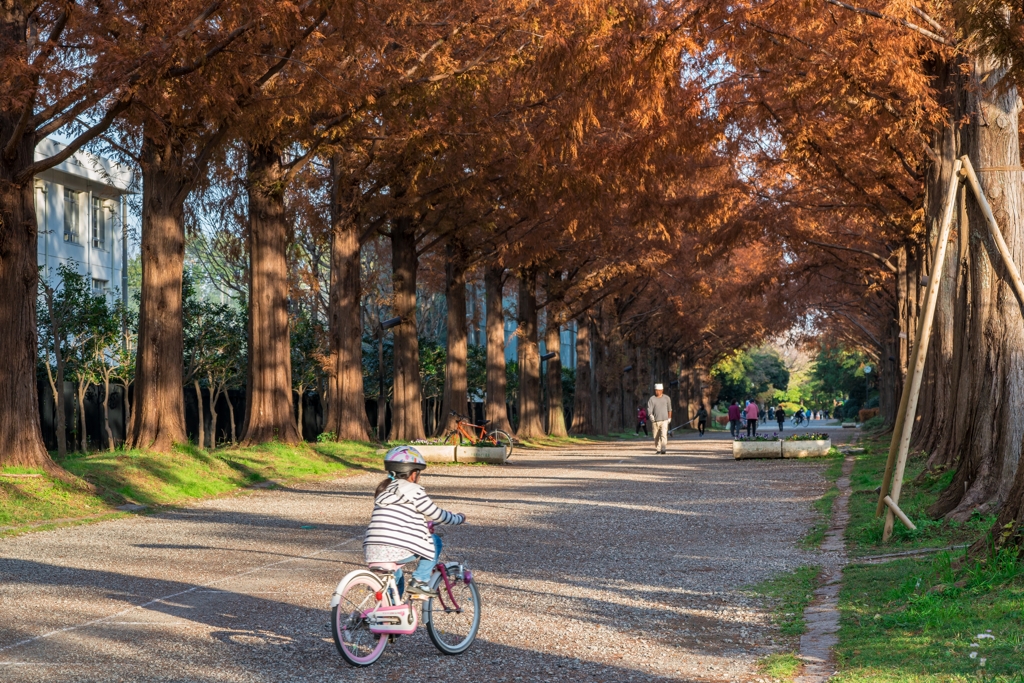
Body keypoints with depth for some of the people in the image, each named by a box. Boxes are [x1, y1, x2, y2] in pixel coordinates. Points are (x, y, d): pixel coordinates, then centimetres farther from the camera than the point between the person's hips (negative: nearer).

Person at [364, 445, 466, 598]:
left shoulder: (382, 490, 22)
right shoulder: (413, 490, -1)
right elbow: (437, 515, 3)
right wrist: (459, 518, 21)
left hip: (371, 554, 8)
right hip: (397, 552, -8)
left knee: (395, 577, 36)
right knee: (435, 541, 15)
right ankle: (420, 580, 6)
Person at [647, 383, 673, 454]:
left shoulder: (667, 398, 5)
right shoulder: (652, 399, 1)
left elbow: (669, 409, 18)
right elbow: (649, 409, -9)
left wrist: (669, 418, 21)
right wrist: (651, 415, -28)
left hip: (664, 420, -1)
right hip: (655, 421, 1)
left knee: (664, 435, -17)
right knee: (656, 437, 7)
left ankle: (663, 449, -25)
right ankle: (657, 449, 21)